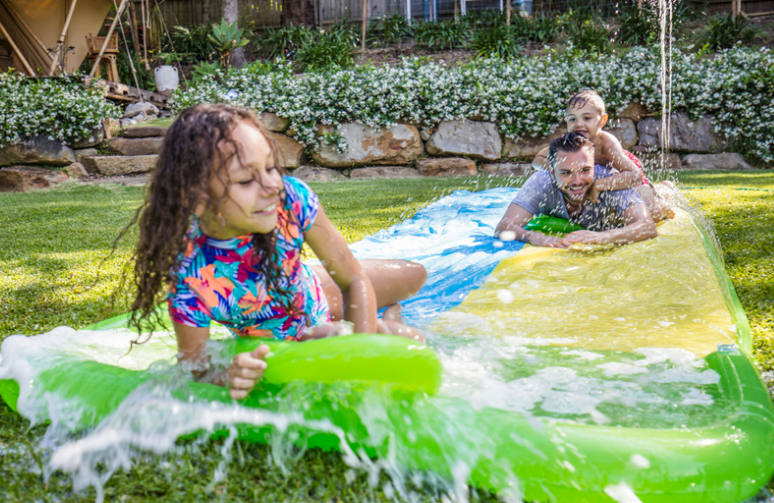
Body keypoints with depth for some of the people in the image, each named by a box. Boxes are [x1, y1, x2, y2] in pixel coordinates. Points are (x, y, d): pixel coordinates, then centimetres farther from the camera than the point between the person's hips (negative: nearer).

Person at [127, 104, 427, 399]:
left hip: (317, 295, 3)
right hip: (290, 345, -3)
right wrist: (228, 378, -49)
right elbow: (194, 369, -26)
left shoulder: (292, 197, -35)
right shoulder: (190, 281, -40)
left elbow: (354, 280, -24)